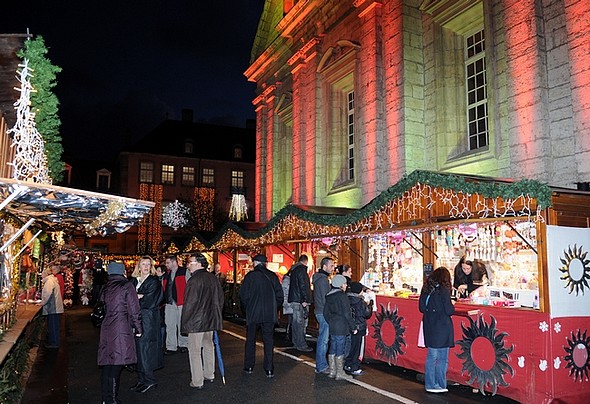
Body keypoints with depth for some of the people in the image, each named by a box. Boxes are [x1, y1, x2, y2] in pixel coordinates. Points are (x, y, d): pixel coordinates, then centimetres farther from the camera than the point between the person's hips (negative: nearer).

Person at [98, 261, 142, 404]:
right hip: (122, 329, -6)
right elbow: (134, 310, -6)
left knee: (107, 364, 11)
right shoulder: (127, 286, -4)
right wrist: (138, 328, 4)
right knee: (117, 364, -4)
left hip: (106, 329, 6)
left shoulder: (105, 287, 12)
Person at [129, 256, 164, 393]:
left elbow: (149, 302, -14)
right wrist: (138, 297, -14)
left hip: (148, 321, -6)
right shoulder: (134, 281, 12)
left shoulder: (154, 282, -6)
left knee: (144, 349, -5)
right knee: (138, 349, 8)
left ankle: (149, 381, 5)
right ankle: (141, 379, 18)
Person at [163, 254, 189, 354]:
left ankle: (183, 345, 19)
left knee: (181, 325, 4)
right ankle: (171, 347, 14)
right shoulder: (167, 274, 15)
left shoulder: (184, 272, -5)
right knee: (170, 326, 7)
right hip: (169, 303, 6)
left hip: (181, 303, -6)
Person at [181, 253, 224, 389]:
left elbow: (189, 304, -17)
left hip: (196, 321, -8)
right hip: (211, 320, 8)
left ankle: (197, 382, 5)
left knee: (195, 351, 1)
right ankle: (209, 375, 29)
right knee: (208, 347, 19)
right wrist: (217, 317, 21)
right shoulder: (213, 278, 6)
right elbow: (220, 299, 13)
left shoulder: (194, 280, -17)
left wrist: (184, 323, -9)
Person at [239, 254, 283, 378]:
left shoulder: (250, 276, -7)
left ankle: (249, 367, 20)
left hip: (253, 313, -1)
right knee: (268, 340, 7)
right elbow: (280, 295, 1)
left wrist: (247, 307, 9)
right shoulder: (272, 276, 1)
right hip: (269, 314, 2)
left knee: (250, 340, 13)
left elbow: (243, 295, -7)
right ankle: (269, 369, 5)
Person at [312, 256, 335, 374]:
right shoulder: (323, 279, -17)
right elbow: (325, 298, -19)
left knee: (323, 339, 16)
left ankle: (321, 364, 24)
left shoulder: (319, 278, 15)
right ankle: (321, 366, 1)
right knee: (323, 339, -5)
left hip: (320, 311, 10)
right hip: (323, 312, -10)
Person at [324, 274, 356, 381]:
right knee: (340, 349, -1)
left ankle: (332, 371, 21)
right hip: (341, 327, -8)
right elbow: (347, 314, -15)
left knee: (333, 348, 13)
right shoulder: (342, 296, -14)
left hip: (332, 327, 8)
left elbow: (326, 312, 15)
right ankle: (340, 373, 5)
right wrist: (353, 327, -9)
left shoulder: (329, 296, 9)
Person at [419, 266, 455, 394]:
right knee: (442, 359, 5)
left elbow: (421, 308, 9)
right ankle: (440, 385, 11)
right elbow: (449, 310, -13)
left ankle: (430, 384, 17)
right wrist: (452, 306, 7)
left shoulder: (426, 289, 5)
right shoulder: (443, 290, -13)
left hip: (429, 327, 6)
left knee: (431, 357, 12)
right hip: (442, 328, -6)